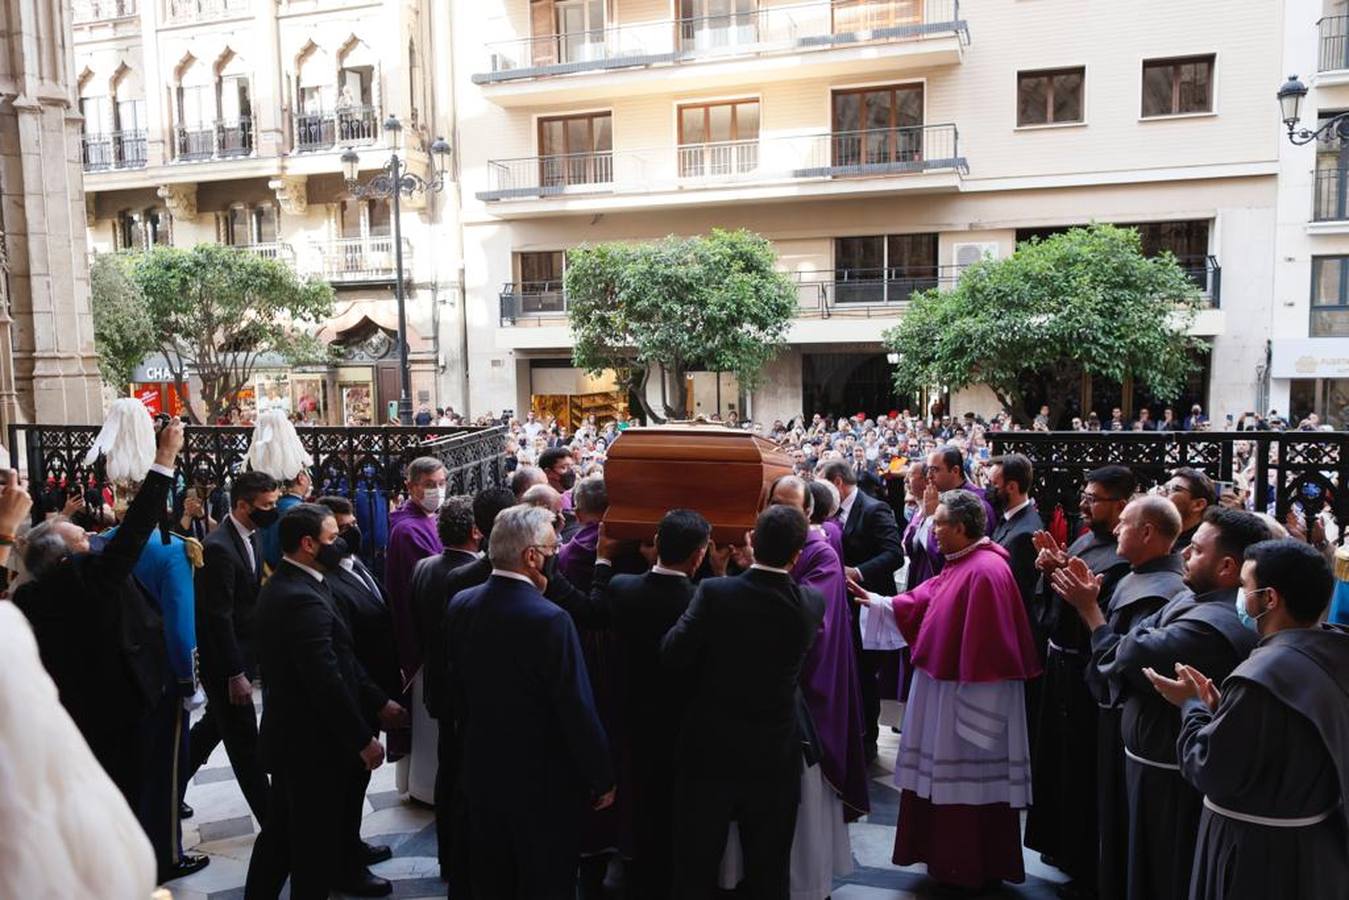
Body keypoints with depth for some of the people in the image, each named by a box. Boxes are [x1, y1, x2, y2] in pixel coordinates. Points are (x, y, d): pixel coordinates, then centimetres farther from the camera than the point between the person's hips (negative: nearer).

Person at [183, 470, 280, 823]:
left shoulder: (252, 536, 4)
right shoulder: (219, 547, -23)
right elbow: (218, 618, -23)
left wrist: (250, 660, 12)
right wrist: (236, 675, -20)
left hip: (243, 653, 9)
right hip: (225, 661, -9)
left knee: (215, 725, 24)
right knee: (244, 742, 1)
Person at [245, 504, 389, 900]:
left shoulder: (282, 585, 6)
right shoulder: (304, 600, -27)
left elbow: (340, 659, 7)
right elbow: (328, 682, -27)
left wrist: (378, 702, 6)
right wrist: (363, 740, -18)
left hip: (289, 733, 10)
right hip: (311, 742, -10)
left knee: (282, 829, 24)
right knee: (315, 839, 9)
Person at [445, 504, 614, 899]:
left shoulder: (461, 604, -5)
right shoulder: (549, 619, -25)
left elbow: (457, 689, 7)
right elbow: (577, 711, -20)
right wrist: (603, 779, -10)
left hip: (481, 771, 6)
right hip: (544, 781, -6)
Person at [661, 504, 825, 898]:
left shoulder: (714, 592, -18)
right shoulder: (812, 604, -10)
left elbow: (672, 654, -16)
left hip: (711, 747, -1)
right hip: (775, 753, 2)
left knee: (696, 866, 15)